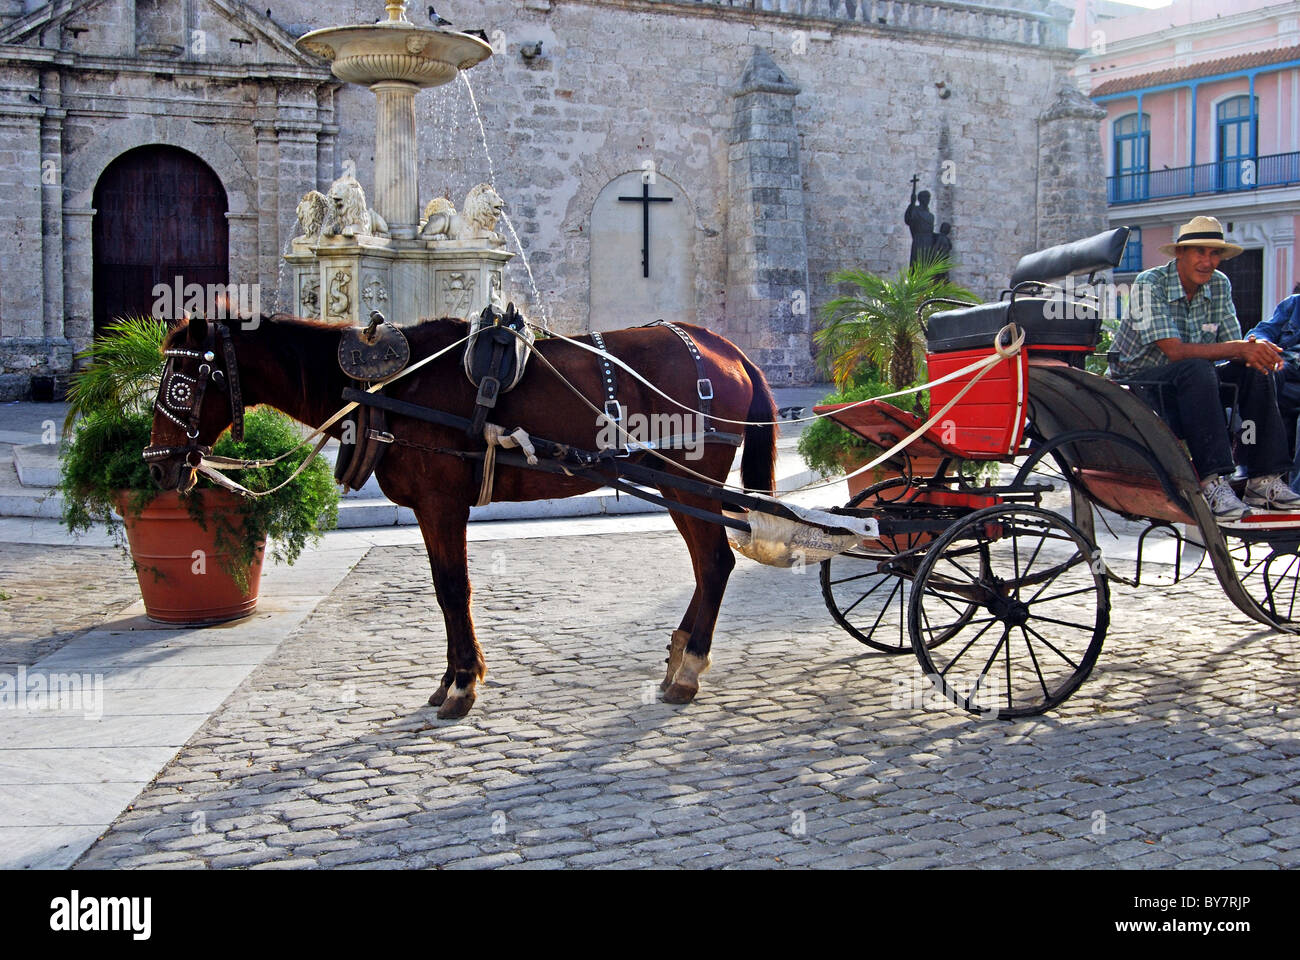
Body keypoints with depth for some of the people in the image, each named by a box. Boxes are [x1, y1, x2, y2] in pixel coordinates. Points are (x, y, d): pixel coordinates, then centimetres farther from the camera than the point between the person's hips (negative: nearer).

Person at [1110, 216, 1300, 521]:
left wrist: (1257, 351, -27)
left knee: (1256, 369, -16)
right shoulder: (1149, 285, -17)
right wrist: (1240, 348, -33)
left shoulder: (1219, 285, 2)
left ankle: (1264, 481, -20)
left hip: (1190, 383, 6)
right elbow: (1174, 351, -27)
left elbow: (1233, 345, -2)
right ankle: (1213, 484, -42)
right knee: (1196, 369, -34)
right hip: (1138, 381, -6)